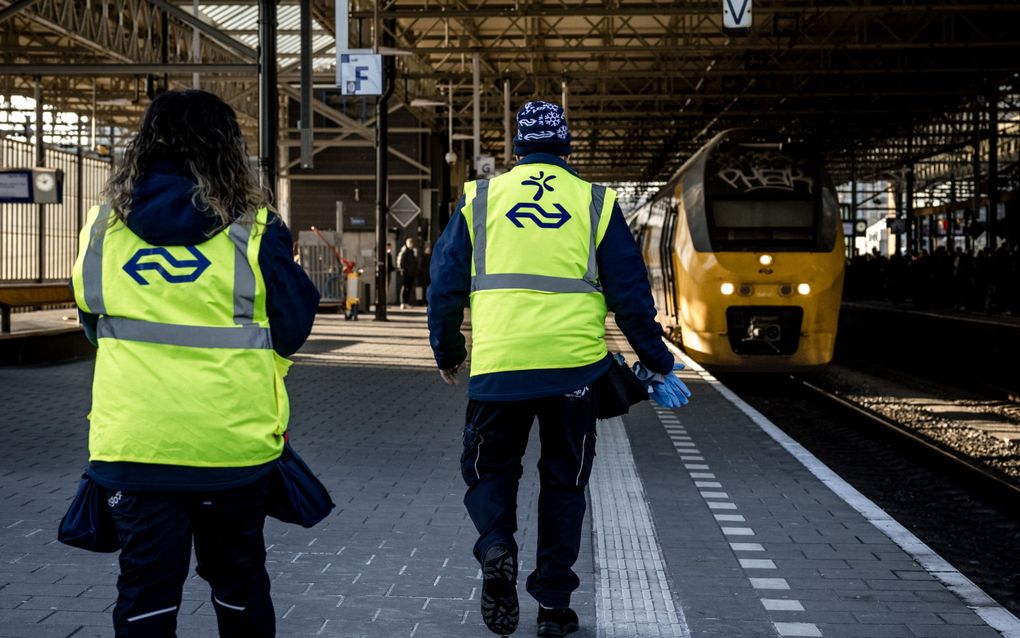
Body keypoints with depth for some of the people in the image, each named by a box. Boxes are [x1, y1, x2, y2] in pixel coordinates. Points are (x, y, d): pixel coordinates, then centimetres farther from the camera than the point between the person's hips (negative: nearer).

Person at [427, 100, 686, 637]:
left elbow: (446, 282, 10)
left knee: (489, 469, 16)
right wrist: (655, 360, 17)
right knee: (564, 481, 13)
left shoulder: (480, 197, 8)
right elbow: (630, 291, 6)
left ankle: (496, 547, -12)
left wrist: (447, 351, 24)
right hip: (574, 364, 0)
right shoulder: (594, 203, 7)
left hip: (498, 363, 0)